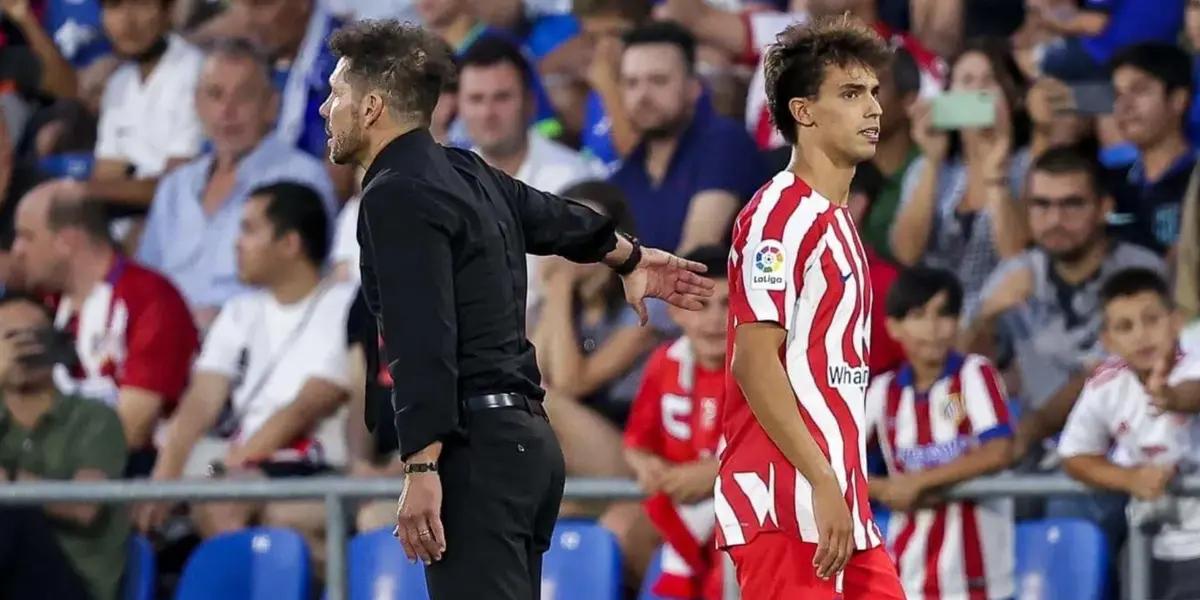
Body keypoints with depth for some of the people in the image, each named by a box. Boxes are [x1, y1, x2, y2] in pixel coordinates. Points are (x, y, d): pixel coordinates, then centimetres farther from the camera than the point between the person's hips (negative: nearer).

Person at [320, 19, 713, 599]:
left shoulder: (398, 196, -11)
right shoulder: (465, 174, 16)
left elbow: (423, 342, -21)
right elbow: (556, 218, 36)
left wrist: (421, 469, -25)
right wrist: (629, 257, 56)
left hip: (475, 447, -10)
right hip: (527, 437, 10)